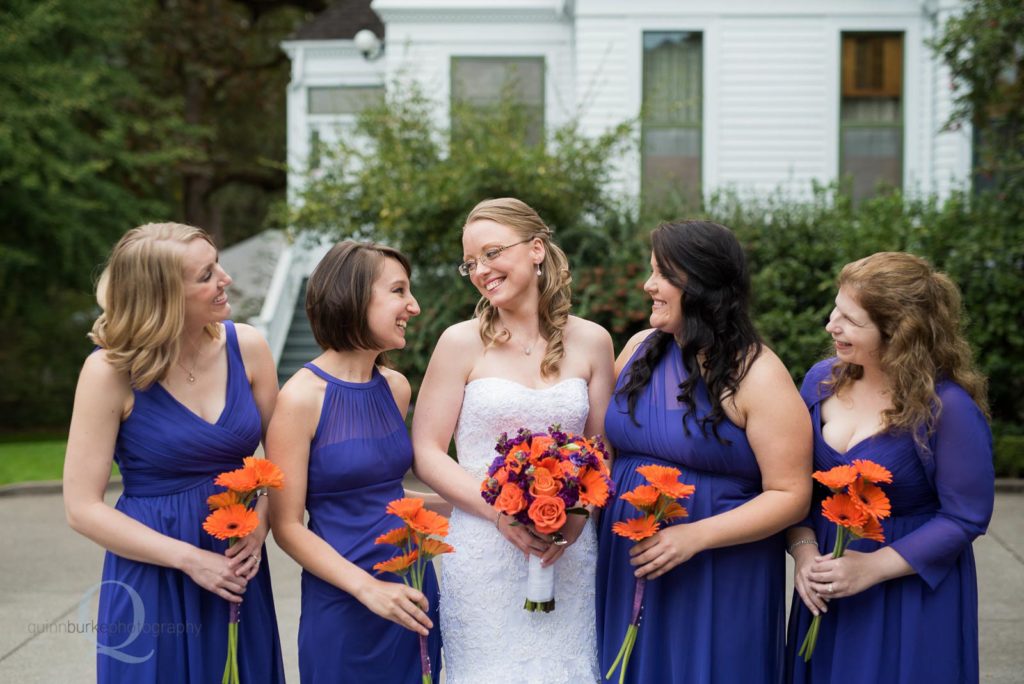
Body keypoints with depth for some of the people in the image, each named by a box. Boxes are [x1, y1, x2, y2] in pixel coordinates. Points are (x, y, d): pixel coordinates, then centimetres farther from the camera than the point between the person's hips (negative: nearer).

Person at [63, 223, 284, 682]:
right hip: (152, 580, -3)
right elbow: (83, 509, -11)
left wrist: (259, 527, -13)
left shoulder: (245, 346, -5)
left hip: (238, 568, 3)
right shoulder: (111, 372, -13)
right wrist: (190, 559, -16)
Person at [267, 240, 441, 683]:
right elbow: (286, 526, -12)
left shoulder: (396, 388, 5)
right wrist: (367, 588, -21)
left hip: (411, 593, 6)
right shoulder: (303, 396, -13)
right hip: (343, 605, -6)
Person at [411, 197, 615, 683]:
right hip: (483, 557, -2)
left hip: (569, 556, 2)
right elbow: (426, 454, -3)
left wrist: (578, 514, -9)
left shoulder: (591, 342, 5)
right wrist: (501, 511, -15)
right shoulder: (461, 342, -2)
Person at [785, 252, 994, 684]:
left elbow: (964, 518, -14)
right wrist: (803, 548, -10)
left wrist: (874, 566, -20)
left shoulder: (948, 407, -20)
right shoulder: (822, 380, -3)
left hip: (913, 594, -5)